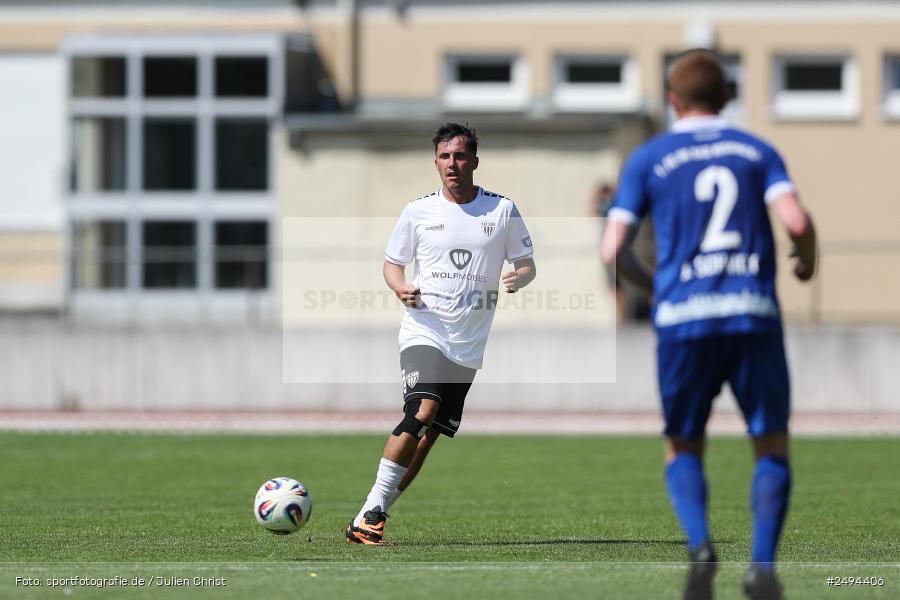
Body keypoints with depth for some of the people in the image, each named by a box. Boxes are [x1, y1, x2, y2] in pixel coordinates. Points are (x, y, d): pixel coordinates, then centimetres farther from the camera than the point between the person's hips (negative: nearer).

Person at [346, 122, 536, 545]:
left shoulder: (502, 211, 5)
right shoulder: (418, 212, 4)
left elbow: (527, 265, 11)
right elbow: (392, 263, 13)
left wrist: (519, 278, -13)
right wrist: (400, 288, -9)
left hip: (468, 345, 3)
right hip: (424, 332, -3)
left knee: (429, 436, 1)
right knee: (423, 411, -26)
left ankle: (365, 523, 12)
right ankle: (372, 511, -24)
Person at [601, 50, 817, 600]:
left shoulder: (648, 159, 8)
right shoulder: (757, 151, 10)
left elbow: (613, 250, 2)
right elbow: (796, 221, -6)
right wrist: (807, 260, 15)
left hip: (682, 318, 0)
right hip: (753, 315, 0)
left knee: (684, 450, 15)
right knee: (772, 446, 11)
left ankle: (700, 543, -13)